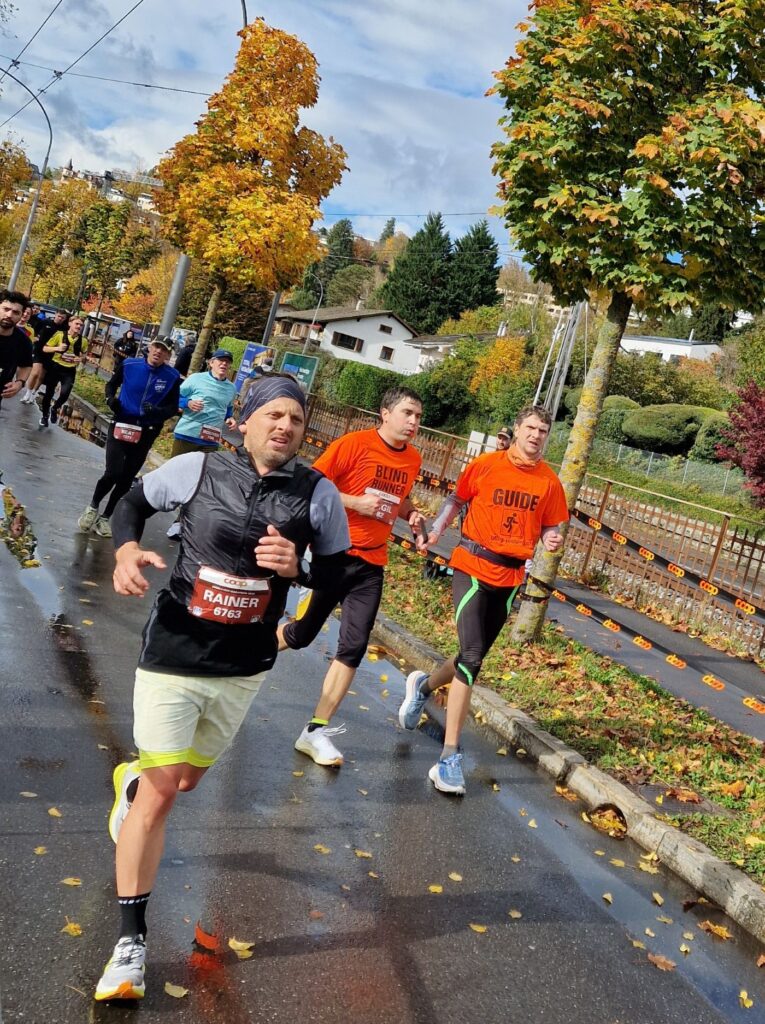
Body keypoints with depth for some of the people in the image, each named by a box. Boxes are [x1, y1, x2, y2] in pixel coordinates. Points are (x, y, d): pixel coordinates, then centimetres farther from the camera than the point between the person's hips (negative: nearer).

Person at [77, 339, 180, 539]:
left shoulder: (172, 377, -9)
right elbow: (111, 384, 11)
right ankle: (93, 507, 17)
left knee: (126, 479, 9)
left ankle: (106, 517, 25)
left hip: (146, 433, 1)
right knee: (112, 473, -12)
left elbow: (173, 408, -1)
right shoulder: (129, 365, -6)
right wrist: (111, 399, -9)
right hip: (121, 426, -1)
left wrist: (157, 411, -21)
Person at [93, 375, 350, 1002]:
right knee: (160, 791, -3)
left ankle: (132, 780, 58)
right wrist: (127, 549, -13)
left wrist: (297, 567, -19)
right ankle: (131, 939, 13)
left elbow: (342, 572, 2)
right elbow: (136, 500, 6)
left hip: (244, 668, 3)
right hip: (173, 654, -2)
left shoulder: (319, 494, -8)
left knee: (186, 778, 20)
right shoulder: (197, 468, -10)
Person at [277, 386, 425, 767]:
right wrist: (355, 502, -20)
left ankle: (316, 731, 6)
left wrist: (409, 513, 4)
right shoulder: (355, 443, -12)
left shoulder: (413, 459, 7)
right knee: (303, 633, 9)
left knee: (354, 647, -2)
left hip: (371, 564, 5)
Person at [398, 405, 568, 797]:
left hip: (510, 579, 4)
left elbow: (550, 528, 8)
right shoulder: (485, 465, -5)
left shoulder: (549, 481, 1)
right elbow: (456, 500, 9)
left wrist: (552, 541, -14)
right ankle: (449, 757, -10)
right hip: (472, 568, -4)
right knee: (472, 657, -16)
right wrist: (433, 532, -4)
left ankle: (424, 686, 49)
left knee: (474, 657, 16)